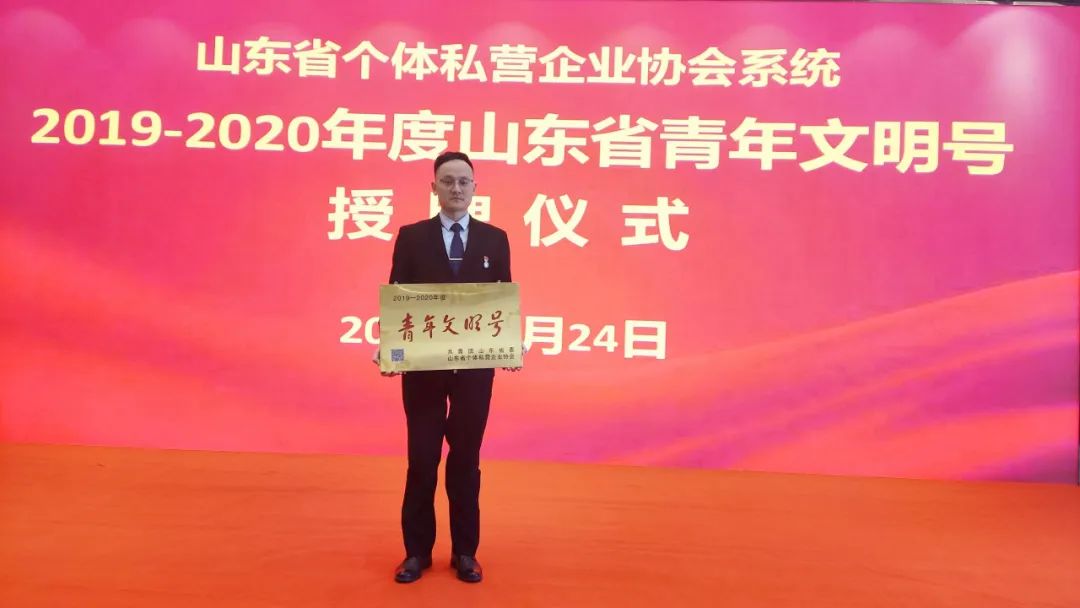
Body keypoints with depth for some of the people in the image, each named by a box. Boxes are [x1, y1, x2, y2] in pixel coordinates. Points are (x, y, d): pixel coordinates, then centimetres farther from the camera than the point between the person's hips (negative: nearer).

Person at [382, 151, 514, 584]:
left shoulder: (494, 239, 6)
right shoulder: (411, 237, 3)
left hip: (476, 365, 1)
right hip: (423, 364, -1)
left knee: (466, 459, 10)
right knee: (422, 459, 7)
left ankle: (465, 552, 22)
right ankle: (417, 551, 22)